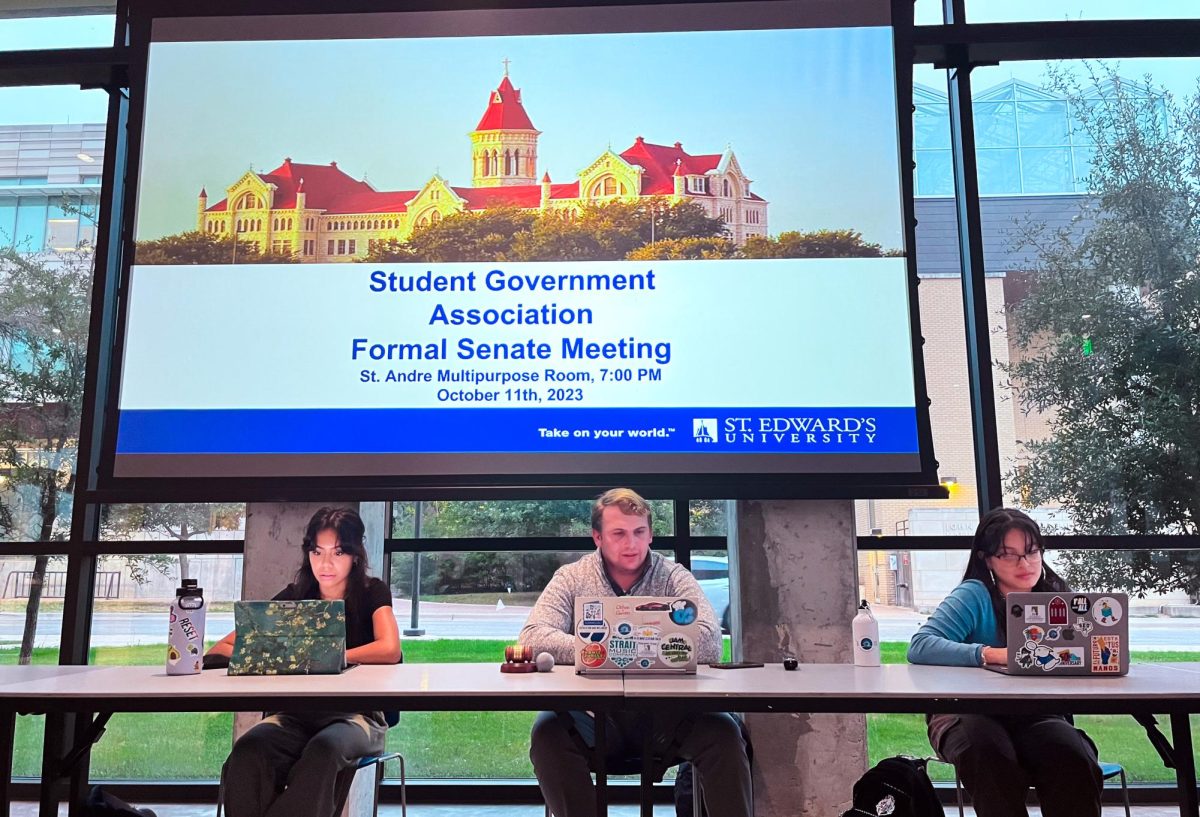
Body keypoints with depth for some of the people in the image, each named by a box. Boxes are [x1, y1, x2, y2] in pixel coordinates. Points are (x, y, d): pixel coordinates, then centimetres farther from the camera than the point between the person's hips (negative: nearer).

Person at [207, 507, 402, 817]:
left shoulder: (372, 592, 3)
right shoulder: (294, 597, 9)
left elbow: (390, 649, -17)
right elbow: (219, 650, 6)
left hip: (356, 715, -3)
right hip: (296, 715, 3)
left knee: (323, 750, -37)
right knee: (247, 751, -30)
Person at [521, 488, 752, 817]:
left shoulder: (674, 578, 3)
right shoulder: (571, 578, 4)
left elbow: (709, 644, -12)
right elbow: (534, 637, -11)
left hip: (664, 715, 0)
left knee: (723, 732, -26)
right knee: (548, 732, -29)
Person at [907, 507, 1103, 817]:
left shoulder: (1056, 597, 6)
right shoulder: (975, 596, -10)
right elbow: (920, 646, -23)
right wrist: (992, 654, -33)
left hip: (1034, 716, 3)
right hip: (966, 714, -3)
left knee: (1073, 757, -27)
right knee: (989, 749, -34)